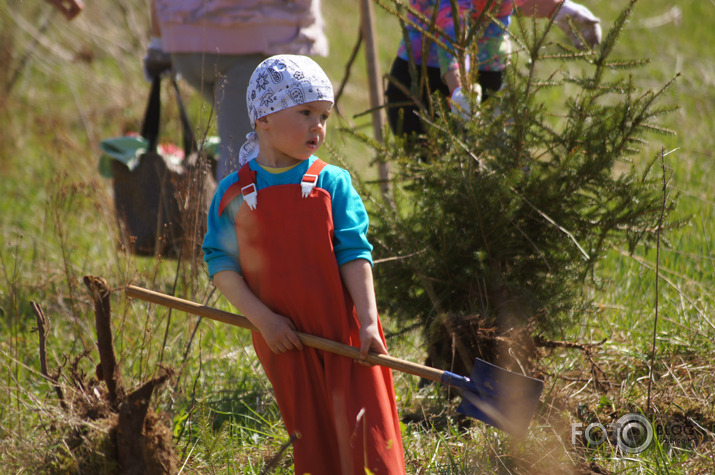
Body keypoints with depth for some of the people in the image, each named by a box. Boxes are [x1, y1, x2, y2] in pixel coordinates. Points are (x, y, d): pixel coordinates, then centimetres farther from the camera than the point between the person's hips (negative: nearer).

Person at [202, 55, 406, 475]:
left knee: (362, 432, -2)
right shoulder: (233, 195, -1)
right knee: (313, 440, 9)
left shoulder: (332, 183, -2)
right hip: (286, 339, 1)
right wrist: (263, 318, -11)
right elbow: (221, 265, 0)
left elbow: (354, 255, -5)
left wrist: (369, 323, -14)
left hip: (345, 331, -1)